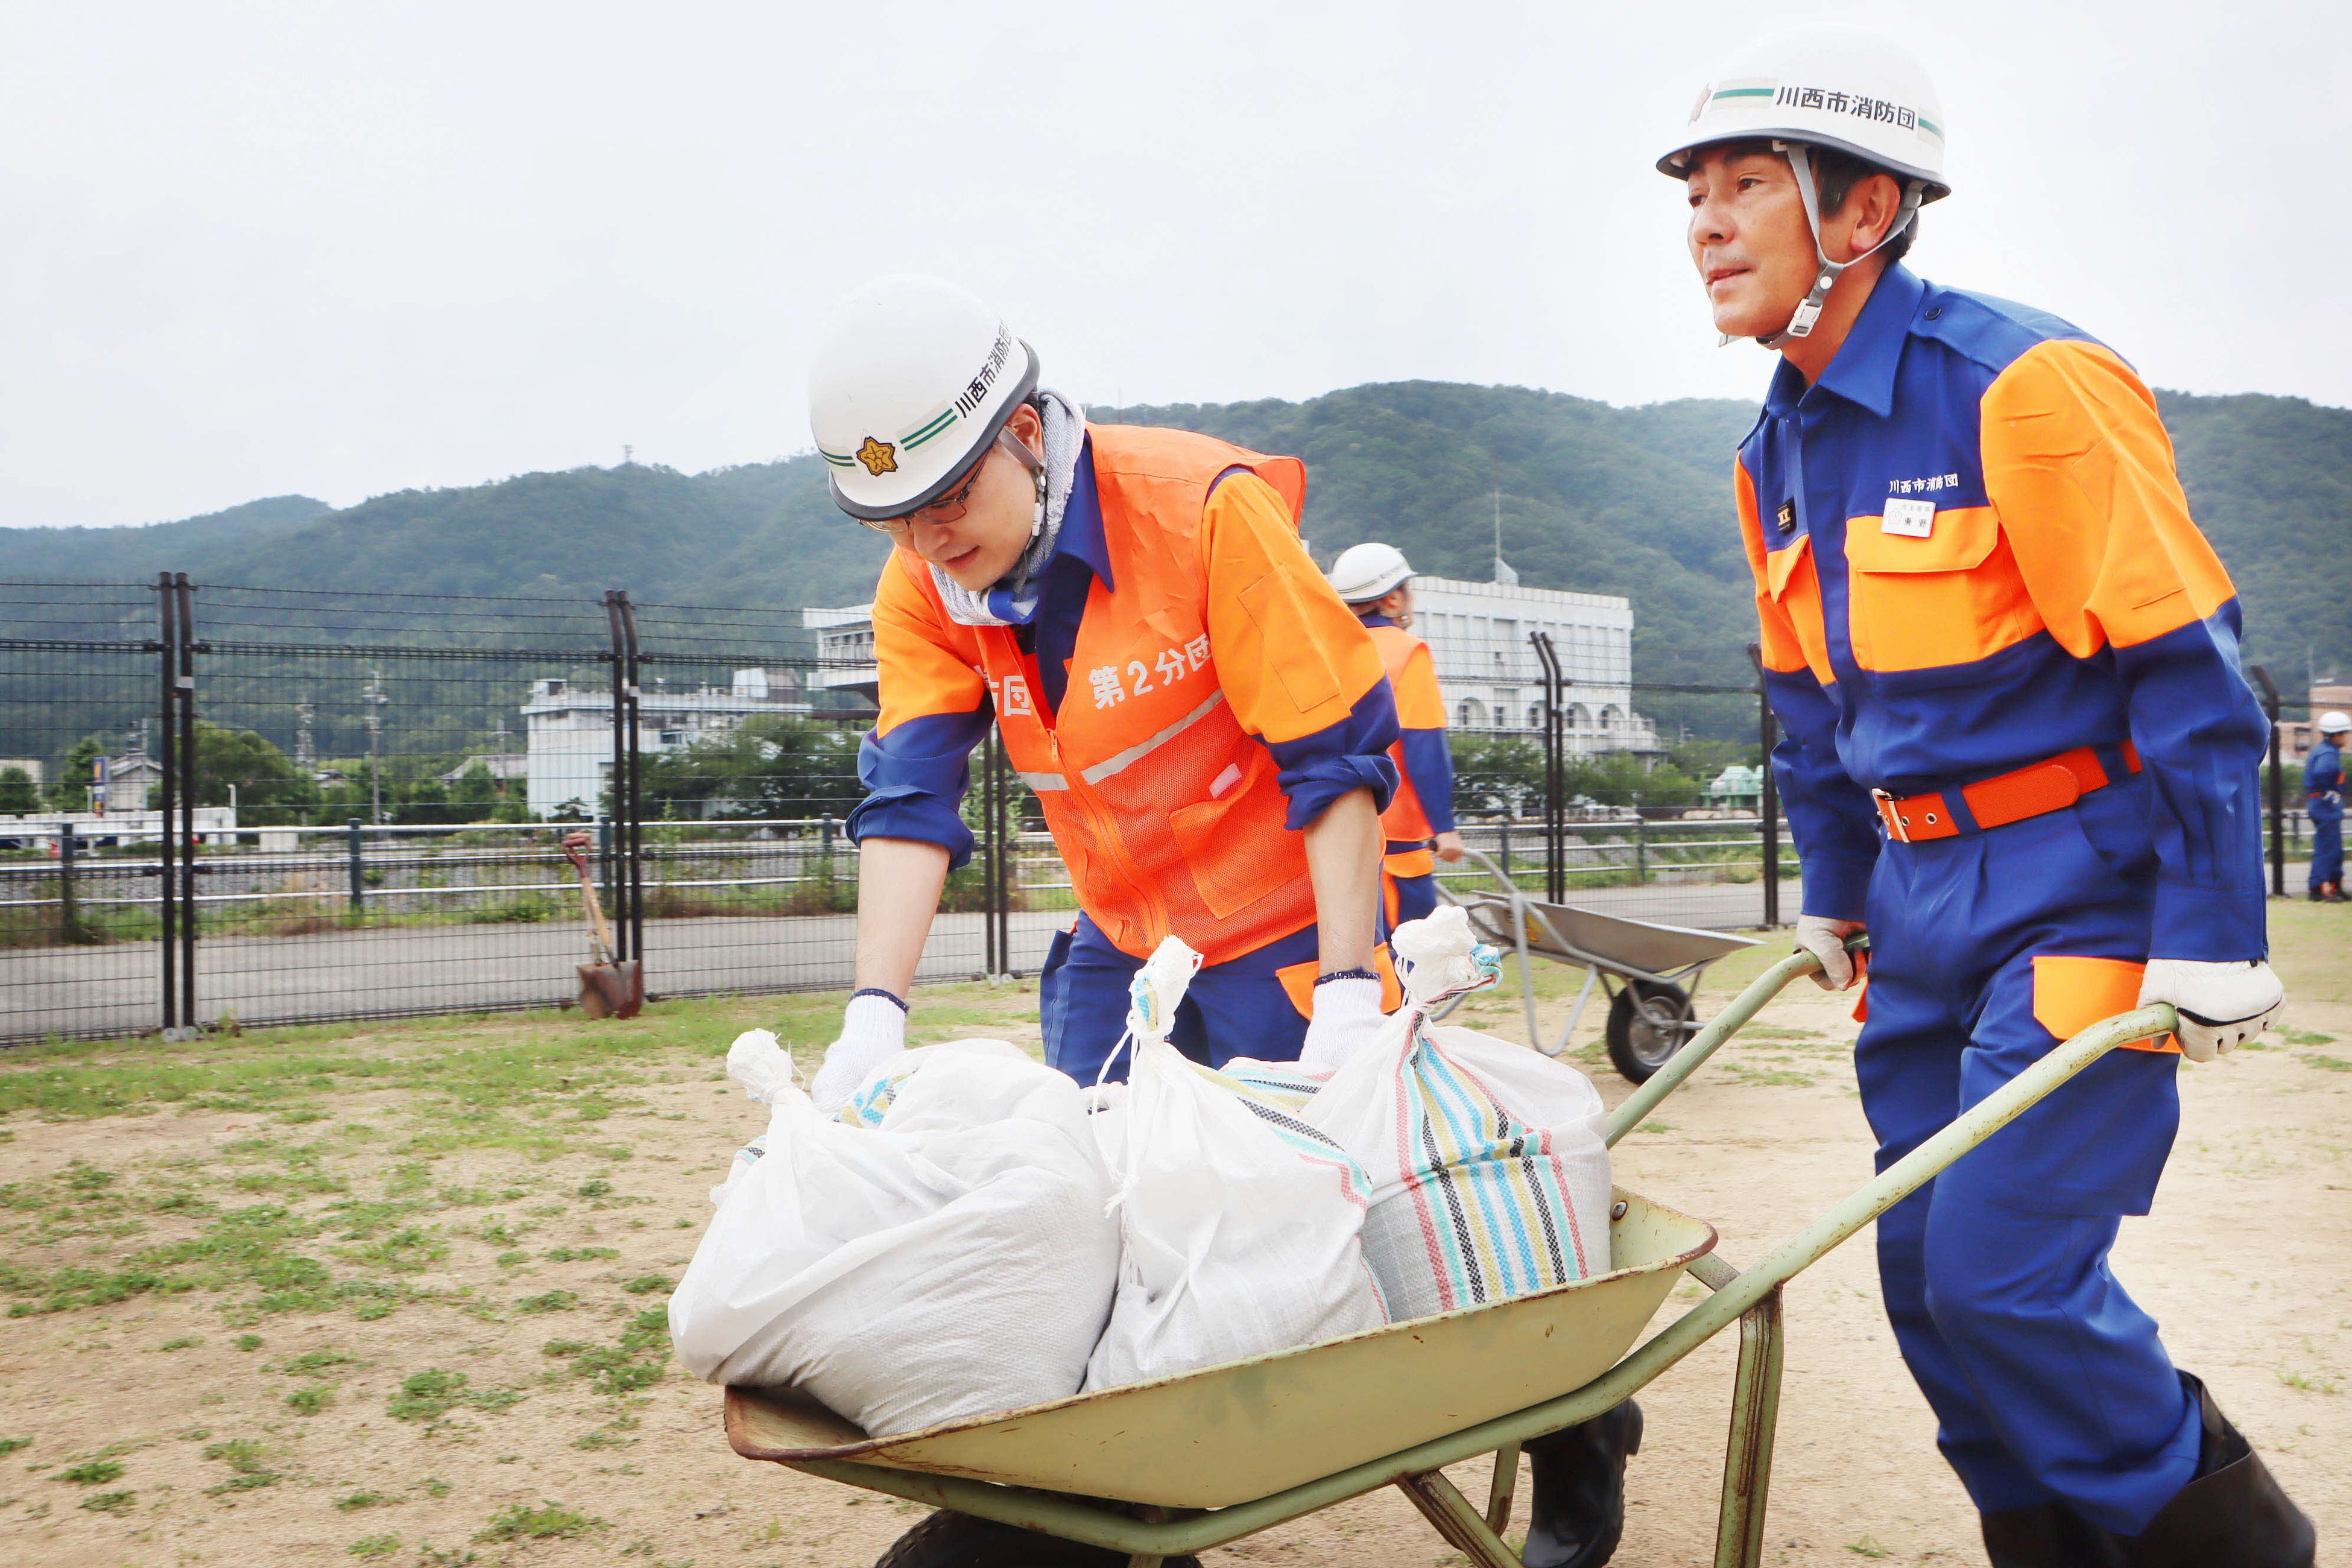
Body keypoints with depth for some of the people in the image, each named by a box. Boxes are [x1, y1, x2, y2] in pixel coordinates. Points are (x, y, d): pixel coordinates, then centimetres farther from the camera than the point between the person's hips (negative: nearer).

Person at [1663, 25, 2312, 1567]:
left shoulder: (2025, 383, -16)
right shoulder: (1781, 450, 8)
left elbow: (2185, 666, -15)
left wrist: (2210, 939, -15)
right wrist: (1835, 900, 21)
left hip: (2082, 889, -7)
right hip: (1926, 895, 8)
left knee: (2002, 1265, -10)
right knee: (1927, 1269, 9)